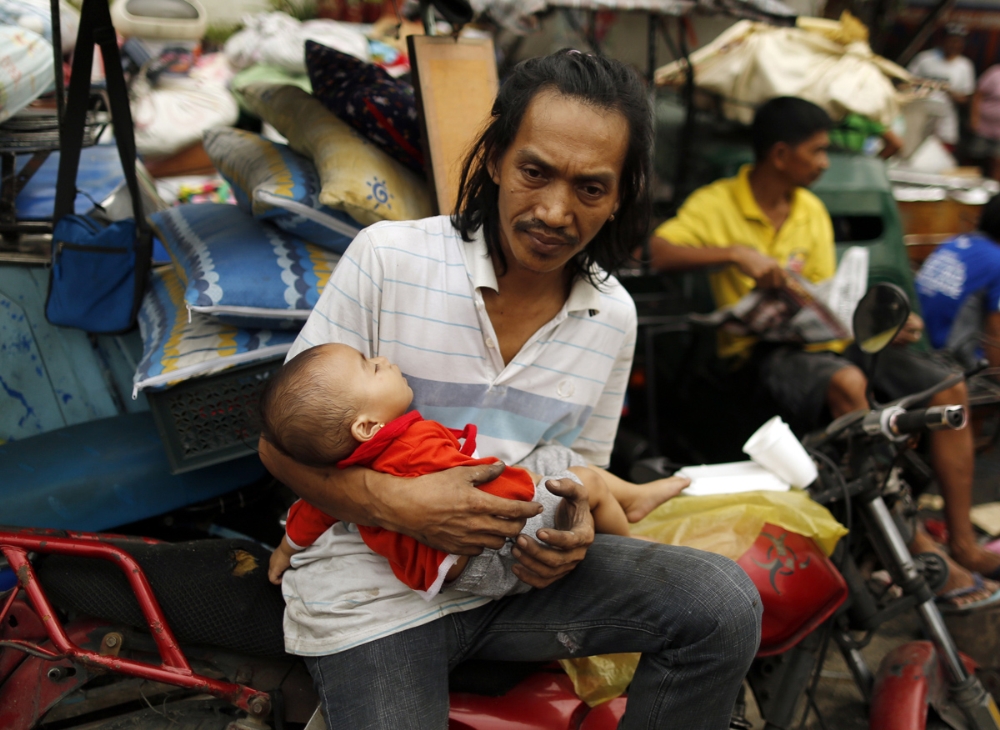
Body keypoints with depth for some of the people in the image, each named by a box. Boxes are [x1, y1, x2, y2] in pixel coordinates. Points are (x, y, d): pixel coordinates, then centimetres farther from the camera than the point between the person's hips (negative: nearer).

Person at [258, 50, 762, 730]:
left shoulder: (612, 317, 0)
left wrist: (574, 528, -11)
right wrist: (401, 503, -25)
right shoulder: (387, 257, -13)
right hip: (371, 595, -4)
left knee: (723, 603, -14)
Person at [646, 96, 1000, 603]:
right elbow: (657, 253, -17)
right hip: (763, 350, -7)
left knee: (949, 388, -9)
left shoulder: (812, 211, 16)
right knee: (847, 384, -38)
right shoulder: (717, 204, -2)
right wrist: (735, 254, -26)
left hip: (822, 343, 7)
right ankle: (916, 549, -30)